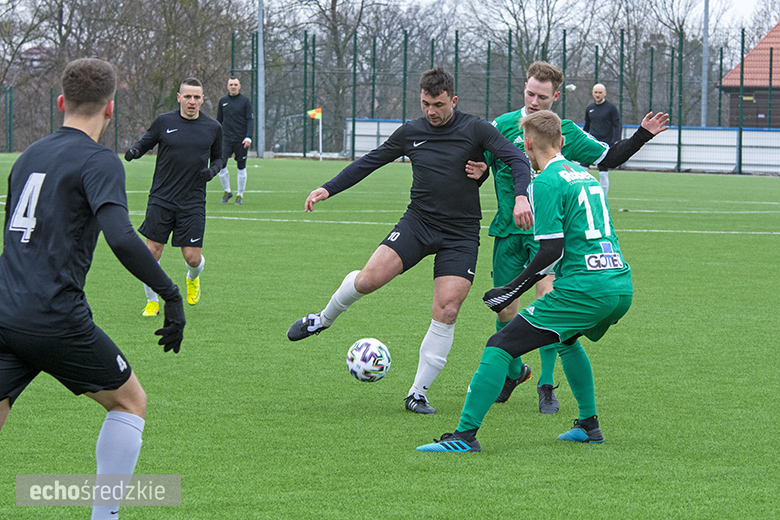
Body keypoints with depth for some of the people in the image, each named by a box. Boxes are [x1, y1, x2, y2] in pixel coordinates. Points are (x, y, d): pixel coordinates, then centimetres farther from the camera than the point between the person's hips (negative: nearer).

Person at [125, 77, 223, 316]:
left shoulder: (213, 128, 4)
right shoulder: (164, 122, 0)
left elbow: (218, 157, 18)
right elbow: (145, 143, 10)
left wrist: (213, 169, -3)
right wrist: (134, 150, -12)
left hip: (193, 202, 0)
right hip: (161, 198, 0)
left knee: (192, 257, -4)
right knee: (152, 252, -3)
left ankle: (193, 278, 34)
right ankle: (152, 302, 17)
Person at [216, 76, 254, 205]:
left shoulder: (245, 101, 1)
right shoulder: (223, 101, 9)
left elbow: (250, 120, -2)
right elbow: (219, 121, 17)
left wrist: (248, 137, -14)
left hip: (241, 140, -2)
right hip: (226, 139, 2)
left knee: (241, 168, 3)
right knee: (221, 165, -12)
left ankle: (240, 195, 15)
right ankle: (227, 191, 6)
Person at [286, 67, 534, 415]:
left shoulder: (475, 129, -5)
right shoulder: (411, 132, 4)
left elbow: (516, 159, -10)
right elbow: (370, 161, 14)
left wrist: (521, 196, -28)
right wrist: (328, 189, 9)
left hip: (461, 233, -2)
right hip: (418, 221, 2)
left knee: (446, 312, -10)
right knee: (370, 278, -18)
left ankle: (418, 394, 2)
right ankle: (323, 319, 13)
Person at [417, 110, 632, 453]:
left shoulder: (545, 183, -6)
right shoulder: (584, 174, 20)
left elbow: (552, 251, -13)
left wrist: (511, 292, -7)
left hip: (584, 290, -9)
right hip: (622, 287, 9)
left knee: (500, 347, -6)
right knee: (567, 340, 36)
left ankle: (465, 434, -14)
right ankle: (588, 425, 34)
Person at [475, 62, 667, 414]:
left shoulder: (567, 133, 4)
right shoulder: (503, 126, 1)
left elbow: (609, 158, 14)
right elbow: (477, 164, 4)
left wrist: (642, 135, 3)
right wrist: (477, 170, -19)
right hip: (508, 231, 1)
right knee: (504, 309, 5)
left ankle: (547, 386, -2)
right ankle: (514, 371, 32)